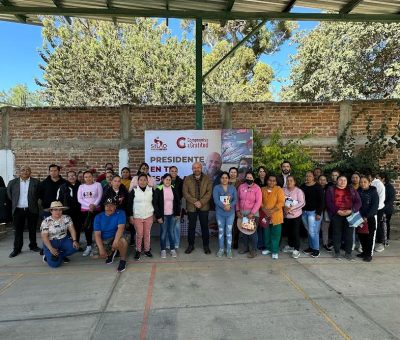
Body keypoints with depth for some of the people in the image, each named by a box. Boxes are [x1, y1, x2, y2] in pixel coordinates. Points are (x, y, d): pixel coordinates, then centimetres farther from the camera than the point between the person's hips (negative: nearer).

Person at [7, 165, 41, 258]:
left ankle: (33, 246, 24)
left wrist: (33, 202, 1)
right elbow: (9, 194, 13)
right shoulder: (12, 182, 2)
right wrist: (15, 202, 9)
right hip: (18, 210, 1)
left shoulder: (36, 182, -2)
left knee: (32, 229, 10)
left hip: (32, 210, -1)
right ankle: (17, 249, 19)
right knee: (18, 230, 9)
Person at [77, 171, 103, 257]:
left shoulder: (97, 184, 1)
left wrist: (94, 205, -17)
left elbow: (100, 197, -5)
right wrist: (89, 205, -11)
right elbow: (79, 199, 2)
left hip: (96, 209, -3)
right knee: (87, 228, 4)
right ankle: (89, 246, 15)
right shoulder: (81, 186, 10)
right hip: (85, 210, 3)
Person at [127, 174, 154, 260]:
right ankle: (138, 250, 19)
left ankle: (147, 250, 24)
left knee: (147, 234, 9)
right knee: (139, 234, 1)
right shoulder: (134, 191, -5)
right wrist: (130, 216, -5)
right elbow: (130, 204, -2)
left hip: (149, 216, 2)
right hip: (137, 216, -1)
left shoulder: (151, 190, 0)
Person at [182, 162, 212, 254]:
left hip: (204, 207, 0)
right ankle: (191, 245, 24)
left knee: (205, 226, 9)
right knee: (191, 227, 10)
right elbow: (185, 193, -5)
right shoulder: (187, 179, 2)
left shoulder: (207, 179, 2)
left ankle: (206, 245, 22)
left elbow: (209, 192, -5)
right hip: (191, 207, 0)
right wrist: (195, 202, -14)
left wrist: (201, 202, -16)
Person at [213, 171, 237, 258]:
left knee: (229, 231, 4)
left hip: (230, 213, 1)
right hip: (220, 213, 0)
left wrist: (230, 206, -21)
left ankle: (229, 250, 14)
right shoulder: (216, 188, -2)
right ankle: (221, 249, 22)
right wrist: (224, 206, -25)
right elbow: (216, 199, -13)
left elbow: (235, 199, -3)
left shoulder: (232, 188, 4)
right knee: (221, 231, 9)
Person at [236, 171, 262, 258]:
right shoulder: (241, 187, 5)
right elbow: (237, 199, 7)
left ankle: (253, 250, 12)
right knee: (242, 231, 11)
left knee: (252, 232, -1)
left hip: (253, 213, -4)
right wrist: (238, 210, -1)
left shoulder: (257, 188, -6)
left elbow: (258, 202, -12)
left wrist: (252, 213, -17)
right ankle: (245, 247, 28)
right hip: (242, 213, 4)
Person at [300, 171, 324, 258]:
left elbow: (321, 201, -10)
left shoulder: (318, 187, -7)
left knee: (313, 231, -5)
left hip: (314, 212, -5)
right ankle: (311, 247, 24)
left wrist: (319, 213, -14)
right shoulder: (302, 186, 8)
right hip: (304, 212, 5)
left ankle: (316, 249, 9)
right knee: (309, 231, 13)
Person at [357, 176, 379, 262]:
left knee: (370, 236, 2)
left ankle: (369, 254, 12)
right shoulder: (358, 192, 4)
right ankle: (364, 251, 23)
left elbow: (375, 206, -12)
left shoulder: (373, 192, -6)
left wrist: (367, 216, -19)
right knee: (361, 235, 8)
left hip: (371, 217, -4)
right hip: (360, 217, 4)